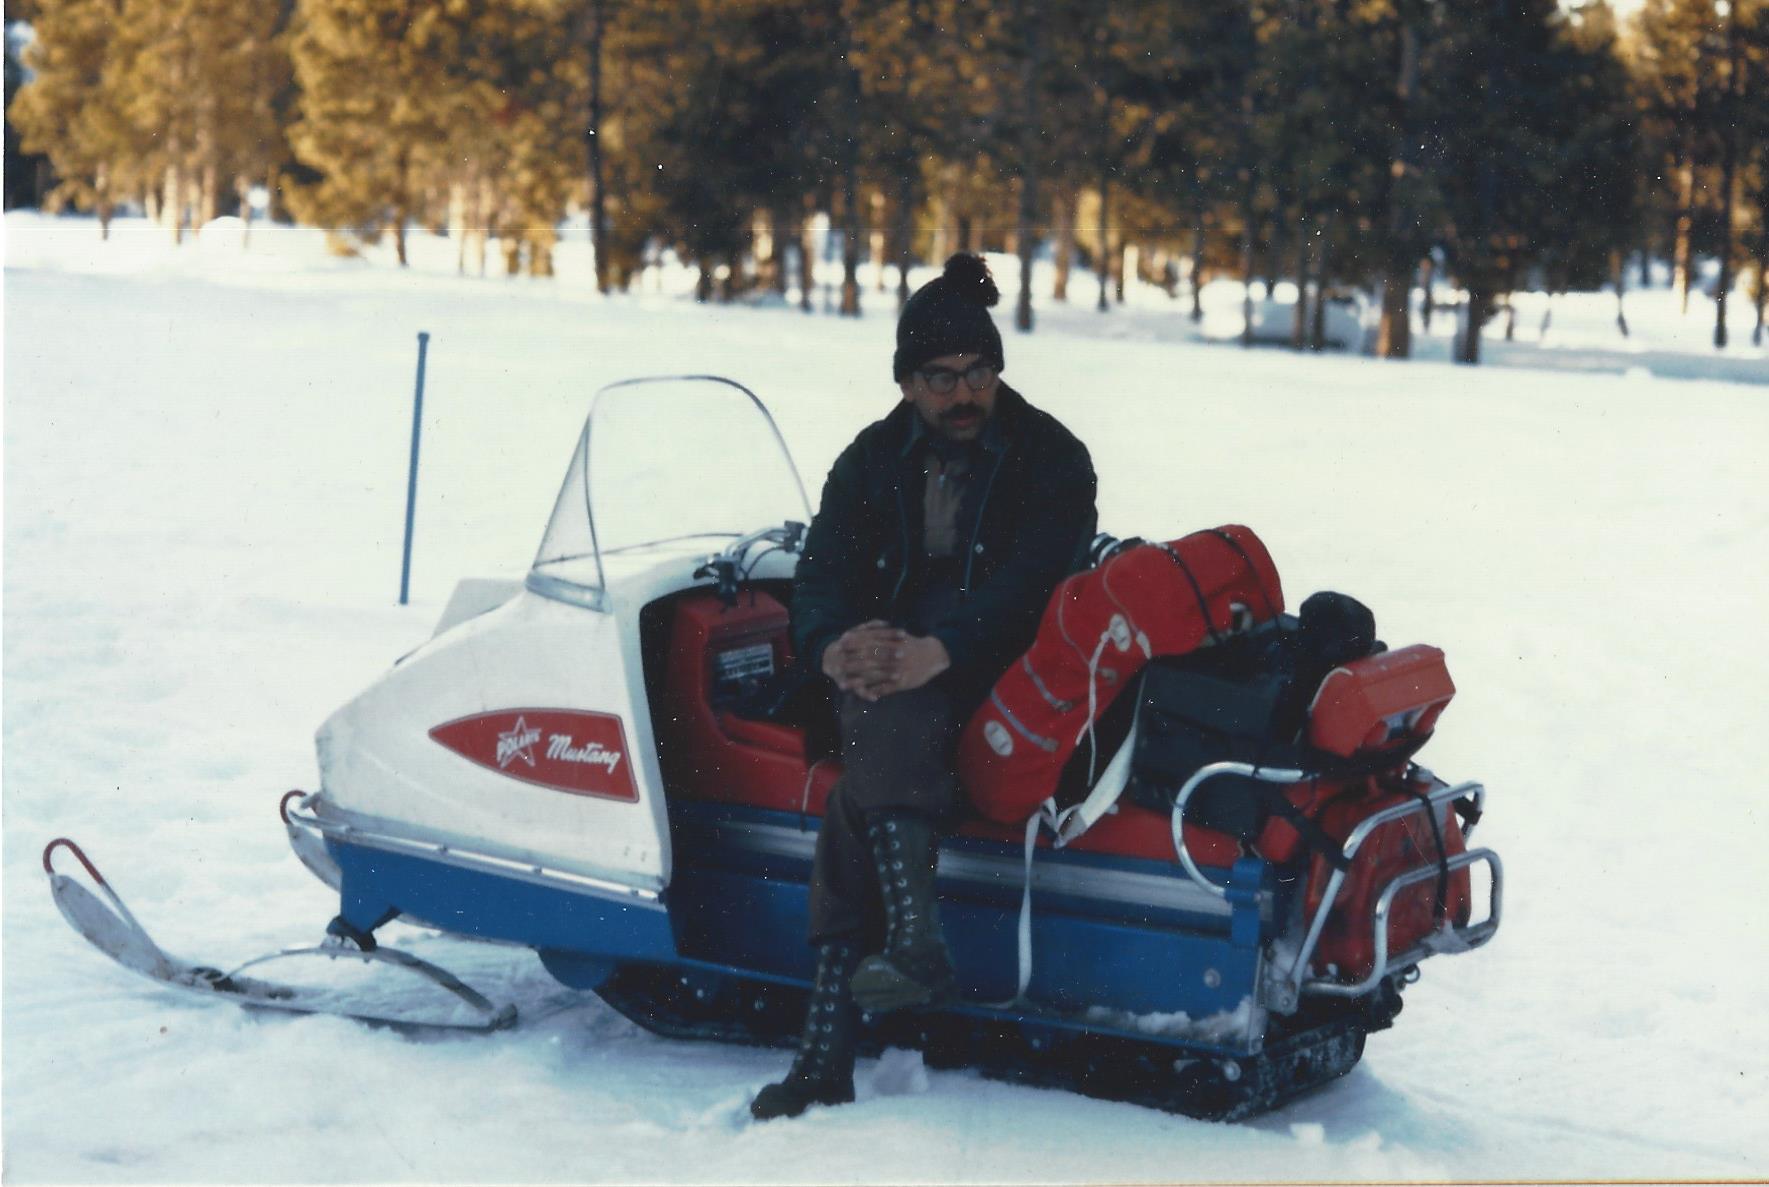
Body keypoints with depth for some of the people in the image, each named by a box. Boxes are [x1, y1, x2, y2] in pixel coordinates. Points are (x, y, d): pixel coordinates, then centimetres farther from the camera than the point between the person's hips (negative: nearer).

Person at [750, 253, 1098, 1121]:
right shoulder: (874, 461, 11)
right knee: (872, 759, -30)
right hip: (896, 662, 3)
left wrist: (937, 653, -33)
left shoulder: (1051, 459, -1)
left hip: (1006, 681, -3)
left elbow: (1030, 584, -16)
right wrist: (834, 648, -22)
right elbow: (821, 574, 1)